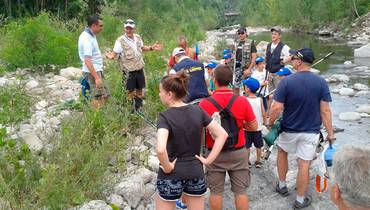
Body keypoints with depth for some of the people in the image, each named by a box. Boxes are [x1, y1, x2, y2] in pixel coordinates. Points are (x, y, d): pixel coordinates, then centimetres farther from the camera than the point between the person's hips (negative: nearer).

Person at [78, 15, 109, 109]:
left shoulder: (90, 35, 11)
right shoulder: (87, 38, -20)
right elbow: (87, 60, -26)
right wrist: (96, 77, -27)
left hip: (97, 70, 10)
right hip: (92, 72, -10)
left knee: (105, 95, 14)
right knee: (98, 99, -6)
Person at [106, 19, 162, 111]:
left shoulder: (138, 37, 4)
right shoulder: (120, 41, -14)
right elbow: (114, 53, -16)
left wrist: (152, 48, 11)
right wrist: (111, 56, -38)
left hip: (140, 69, 6)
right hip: (129, 71, -6)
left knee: (140, 90, 16)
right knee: (131, 92, 3)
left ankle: (139, 109, 33)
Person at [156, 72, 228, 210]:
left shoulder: (165, 117, -17)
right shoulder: (197, 111, -3)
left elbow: (160, 150, -33)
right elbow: (222, 134, -3)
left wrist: (167, 167, -15)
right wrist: (208, 160, -2)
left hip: (171, 177, -4)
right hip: (196, 173, 4)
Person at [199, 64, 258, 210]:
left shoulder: (204, 104, -14)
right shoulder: (242, 101, -11)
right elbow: (254, 127, -3)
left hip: (215, 154, 0)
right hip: (238, 152, 1)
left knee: (216, 191, 14)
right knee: (240, 191, 13)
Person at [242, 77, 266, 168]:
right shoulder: (260, 100, -8)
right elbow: (263, 114, -3)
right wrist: (264, 121, 14)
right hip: (258, 127, 3)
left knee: (247, 146, 12)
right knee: (258, 146, 17)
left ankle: (247, 162, 20)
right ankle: (258, 161, 25)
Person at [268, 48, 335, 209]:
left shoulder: (286, 81, -16)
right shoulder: (321, 82, -10)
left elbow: (277, 107, -17)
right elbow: (325, 110, -10)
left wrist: (270, 123, -1)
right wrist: (330, 133, -3)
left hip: (289, 129, -1)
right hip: (311, 131, 1)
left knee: (282, 152, 26)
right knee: (304, 164, 7)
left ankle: (282, 186, 36)